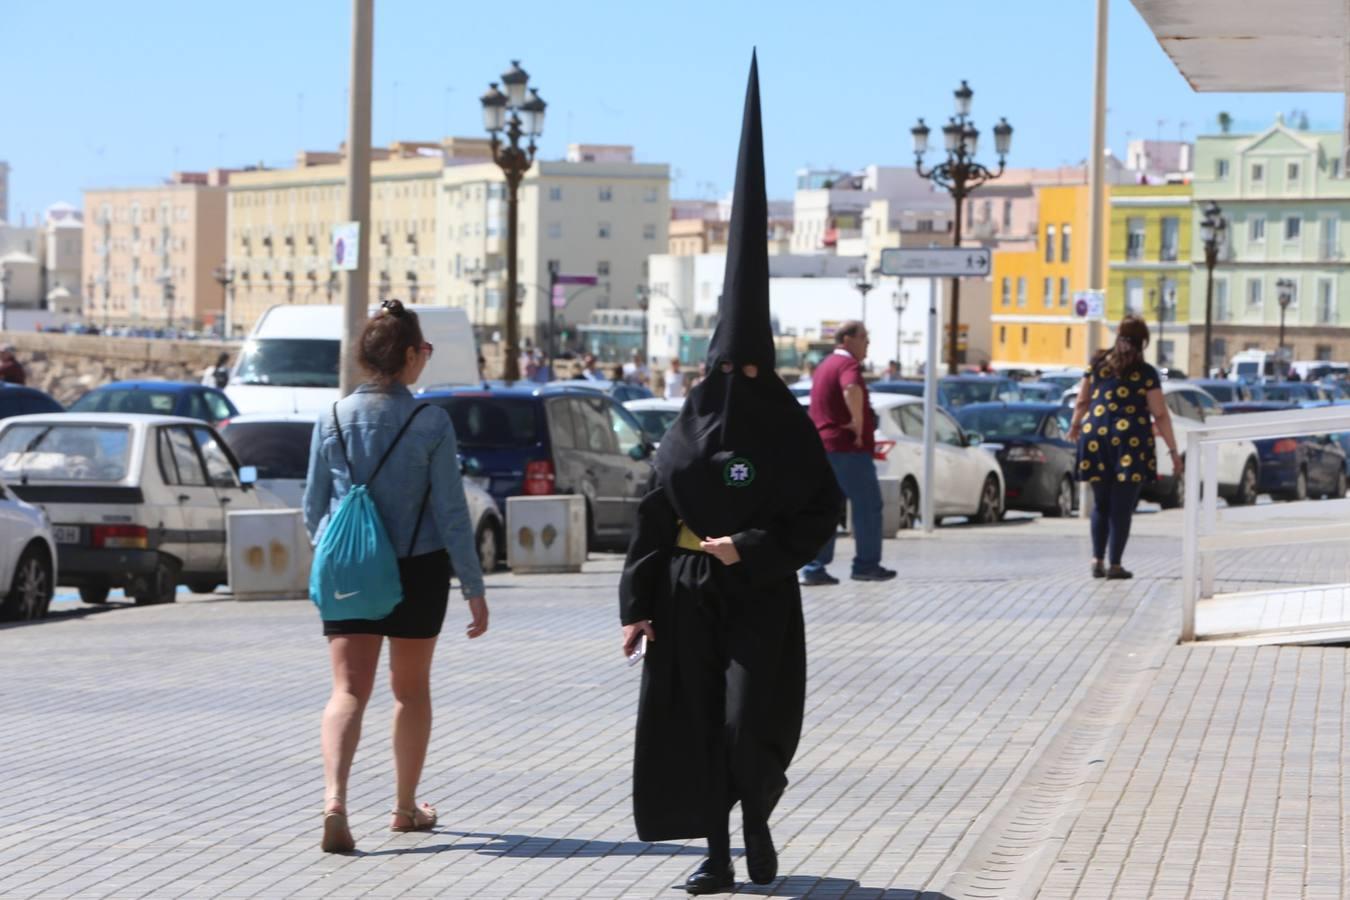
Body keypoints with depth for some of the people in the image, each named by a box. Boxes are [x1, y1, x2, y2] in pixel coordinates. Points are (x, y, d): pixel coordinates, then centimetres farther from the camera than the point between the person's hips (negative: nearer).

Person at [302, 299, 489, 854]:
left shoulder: (333, 419, -1)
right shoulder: (431, 423, -11)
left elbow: (313, 507, 6)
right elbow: (451, 513, -10)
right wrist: (474, 589, -4)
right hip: (418, 570, -2)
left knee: (348, 690, -1)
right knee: (412, 689, 16)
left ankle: (335, 801, -23)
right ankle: (405, 808, 27)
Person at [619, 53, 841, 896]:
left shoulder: (789, 427, -3)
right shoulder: (689, 426, 3)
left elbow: (822, 512, -3)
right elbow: (654, 515, 4)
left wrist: (749, 548, -14)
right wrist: (638, 603, -1)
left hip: (760, 597, -3)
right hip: (689, 595, 3)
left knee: (750, 726, -10)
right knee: (695, 724, 3)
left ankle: (758, 823, 19)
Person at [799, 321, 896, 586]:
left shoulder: (824, 366, 20)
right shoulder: (848, 365, -11)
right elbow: (852, 390, -34)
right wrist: (858, 423, -24)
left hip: (822, 446, 9)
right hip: (848, 448, -9)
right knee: (867, 505, 1)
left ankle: (814, 567, 2)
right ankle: (866, 564, 4)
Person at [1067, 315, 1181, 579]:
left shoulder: (1097, 365, 8)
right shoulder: (1145, 373, -3)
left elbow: (1081, 402, 17)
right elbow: (1160, 415, -4)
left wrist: (1075, 426, 36)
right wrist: (1173, 451, 0)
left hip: (1095, 437, 4)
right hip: (1131, 441, -4)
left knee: (1101, 504, 16)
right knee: (1122, 507, 2)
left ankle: (1097, 560, 12)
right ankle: (1115, 564, 2)